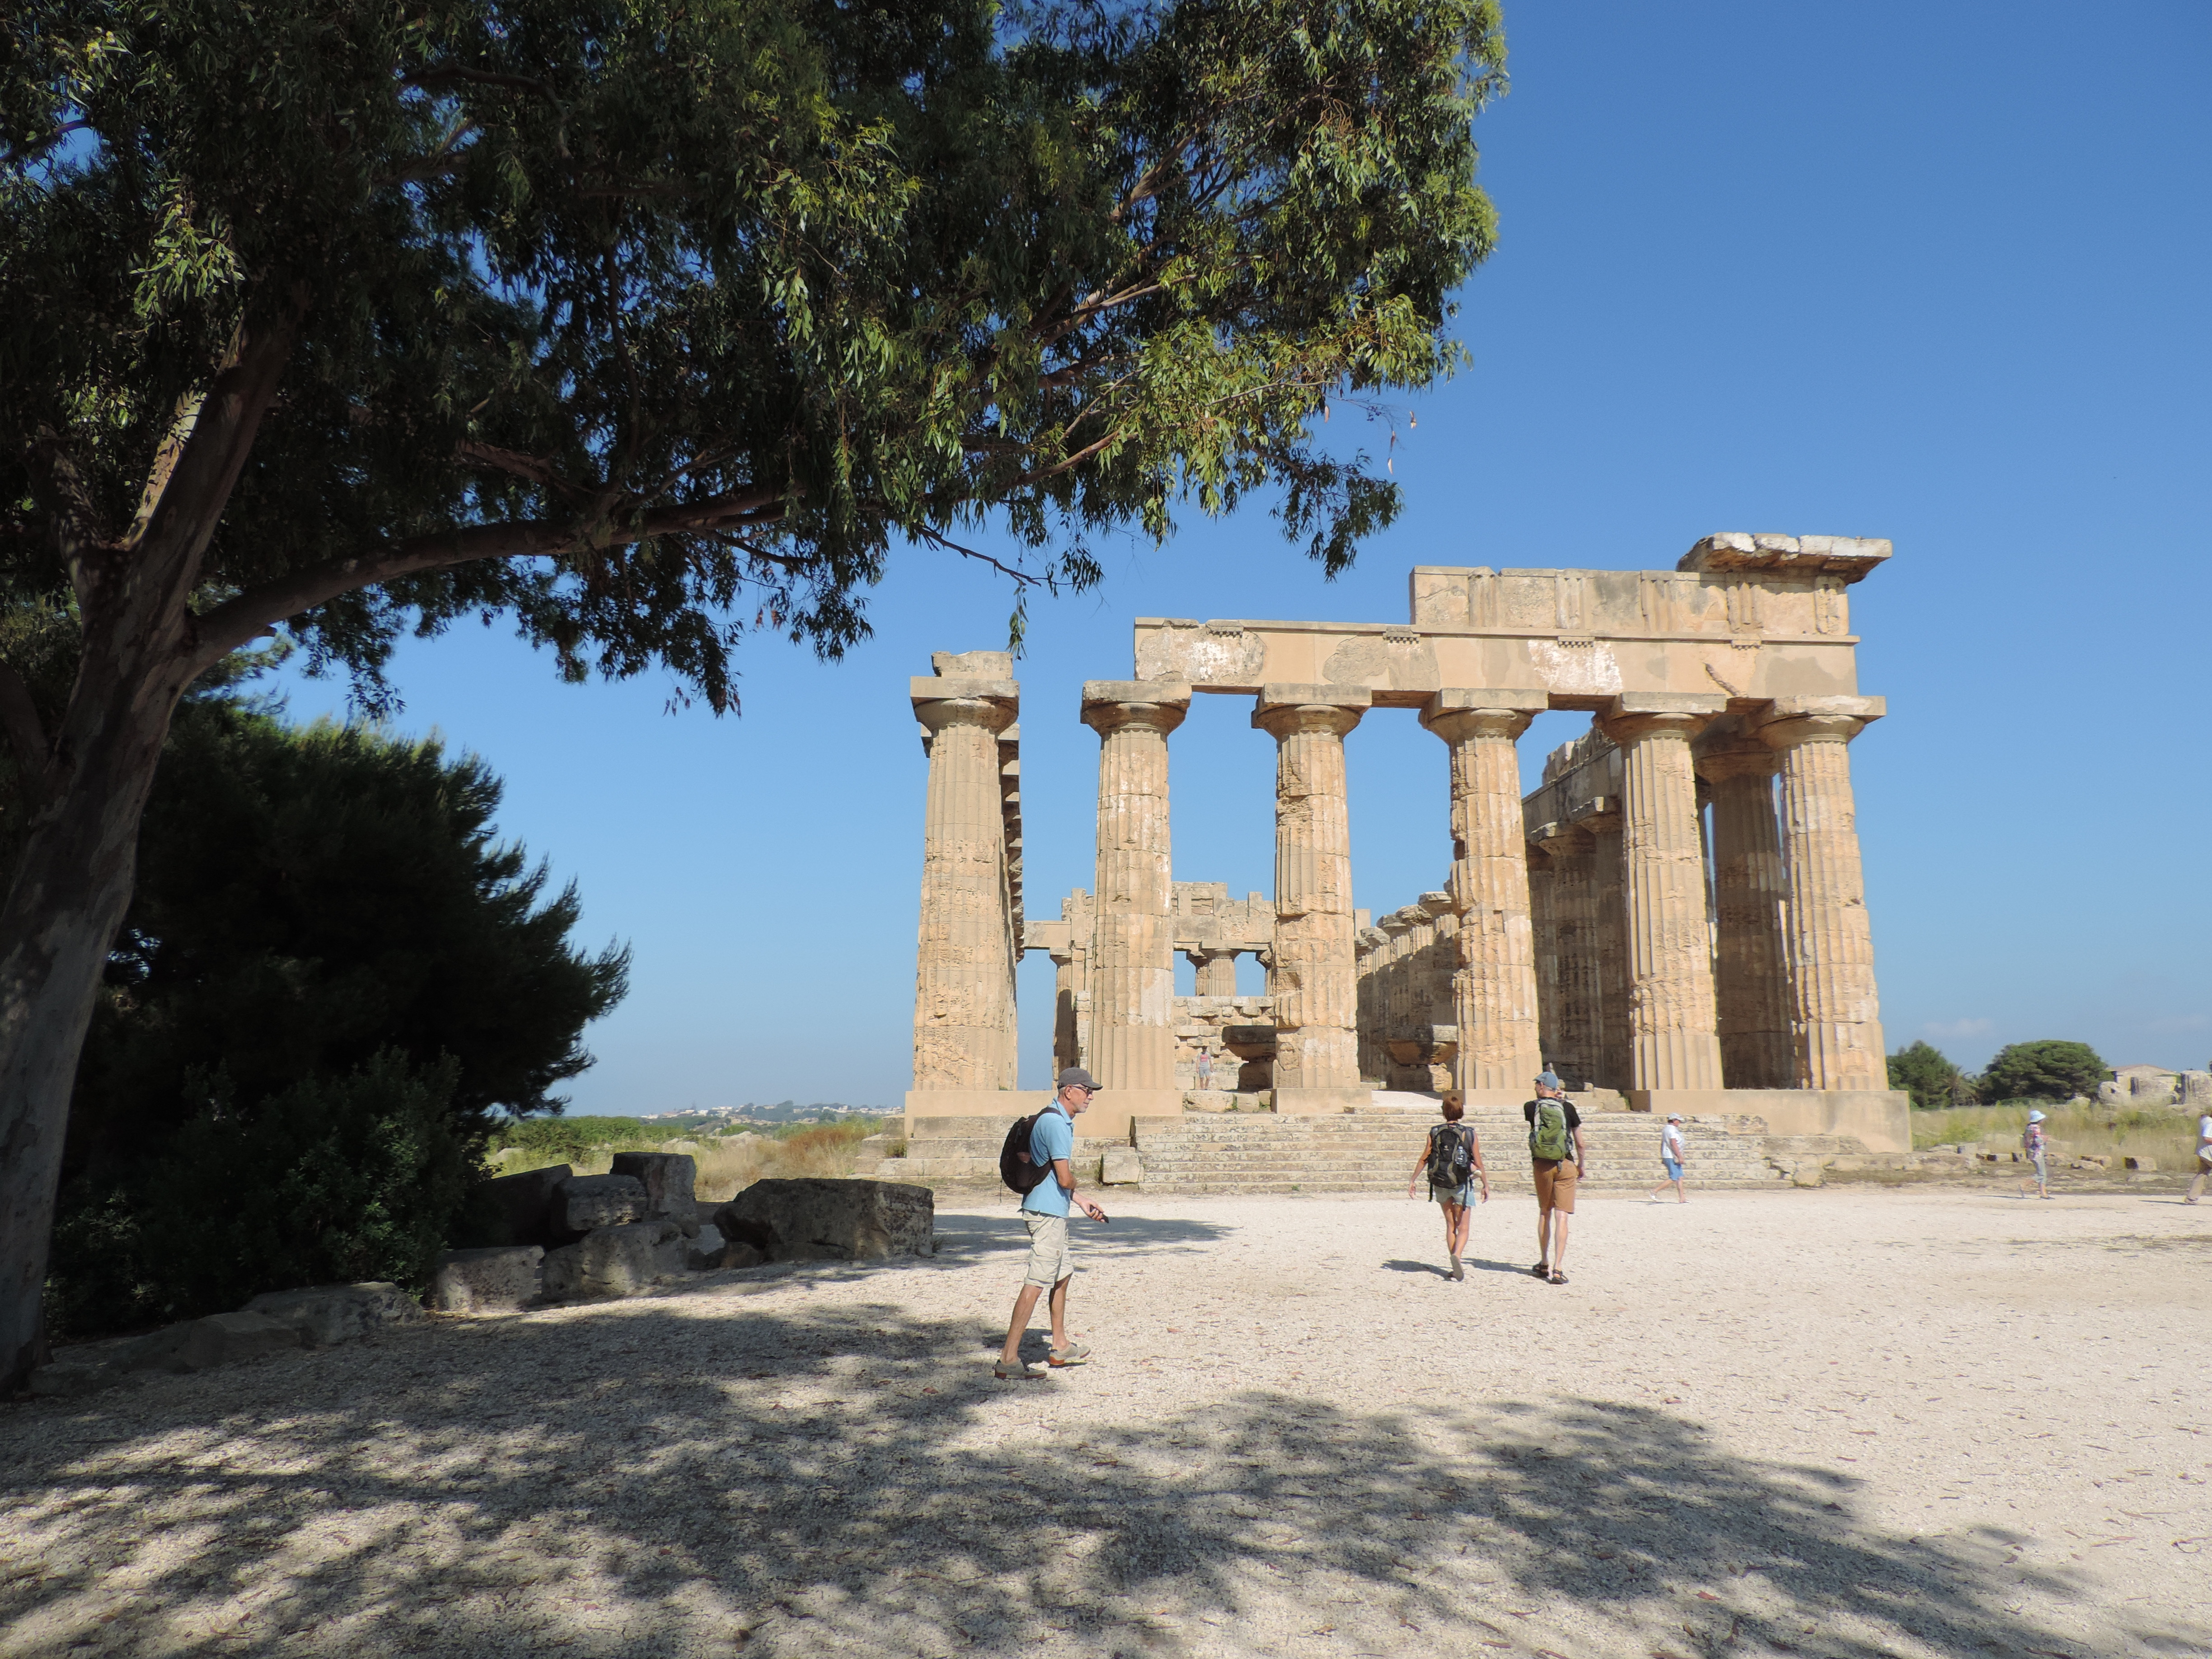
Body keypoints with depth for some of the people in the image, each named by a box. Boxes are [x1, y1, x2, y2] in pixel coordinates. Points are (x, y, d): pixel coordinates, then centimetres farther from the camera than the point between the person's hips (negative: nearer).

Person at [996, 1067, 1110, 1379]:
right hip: (1048, 1212, -11)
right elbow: (1065, 1178, -23)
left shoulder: (1062, 1121, 15)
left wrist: (1081, 1202, 21)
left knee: (1063, 1274, 21)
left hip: (1054, 1210, 11)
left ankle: (1061, 1346, 34)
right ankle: (1009, 1358, -7)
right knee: (1037, 1283, -9)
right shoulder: (1056, 1123, -19)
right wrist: (1076, 1183, 0)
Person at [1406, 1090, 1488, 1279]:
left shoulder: (1435, 1132, -3)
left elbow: (1424, 1159, -1)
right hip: (1462, 1185, -2)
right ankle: (1456, 1255, -25)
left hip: (1440, 1184, 2)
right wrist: (1486, 1185, 7)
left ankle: (1456, 1268, 14)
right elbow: (1478, 1163, -4)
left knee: (1450, 1225, 16)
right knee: (1462, 1228, 3)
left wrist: (1413, 1180, 7)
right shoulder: (1470, 1134, -6)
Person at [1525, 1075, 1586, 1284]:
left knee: (1544, 1213, 17)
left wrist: (1552, 1098, 21)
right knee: (1561, 1217, -3)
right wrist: (1581, 1167, 17)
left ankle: (1544, 1265, 24)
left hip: (1542, 1165, 1)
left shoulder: (1531, 1108, -1)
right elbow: (1580, 1143, 3)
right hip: (1566, 1165, -1)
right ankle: (1557, 1269, -10)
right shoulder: (1567, 1108, -1)